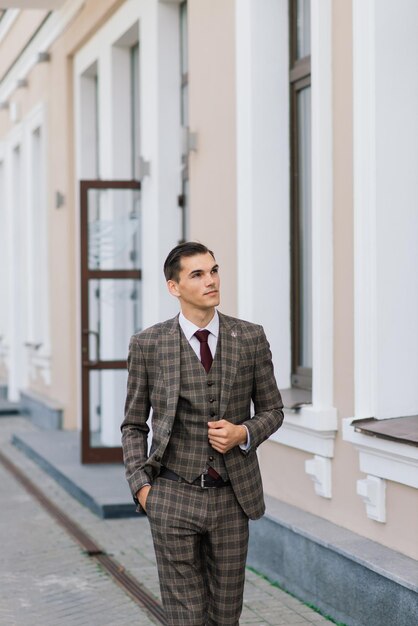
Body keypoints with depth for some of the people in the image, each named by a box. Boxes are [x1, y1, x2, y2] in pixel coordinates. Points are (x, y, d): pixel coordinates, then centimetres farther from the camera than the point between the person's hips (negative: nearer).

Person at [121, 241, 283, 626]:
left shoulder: (251, 338, 0)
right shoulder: (148, 345, -3)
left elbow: (272, 410, 10)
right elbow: (134, 424, 6)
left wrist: (243, 434, -10)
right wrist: (141, 486, -5)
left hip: (232, 498, 2)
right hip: (173, 497, -2)